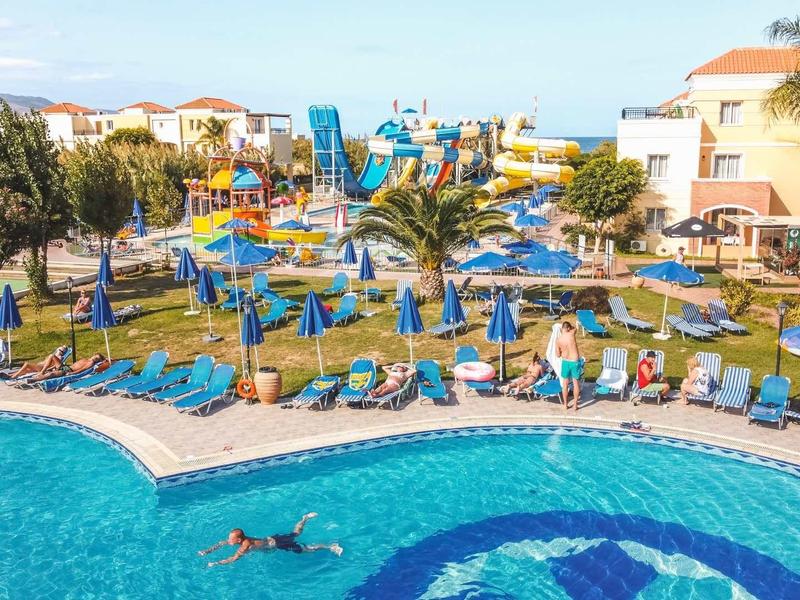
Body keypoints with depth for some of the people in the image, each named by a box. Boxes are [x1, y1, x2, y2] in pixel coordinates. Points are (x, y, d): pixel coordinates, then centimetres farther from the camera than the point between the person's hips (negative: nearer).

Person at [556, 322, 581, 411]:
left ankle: (565, 404, 22)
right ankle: (575, 405, 17)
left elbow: (558, 355, 1)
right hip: (575, 362, -1)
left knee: (565, 383, 14)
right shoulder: (571, 334, -14)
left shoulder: (558, 340, -9)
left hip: (565, 362, 1)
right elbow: (574, 327, 10)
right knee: (576, 383, 11)